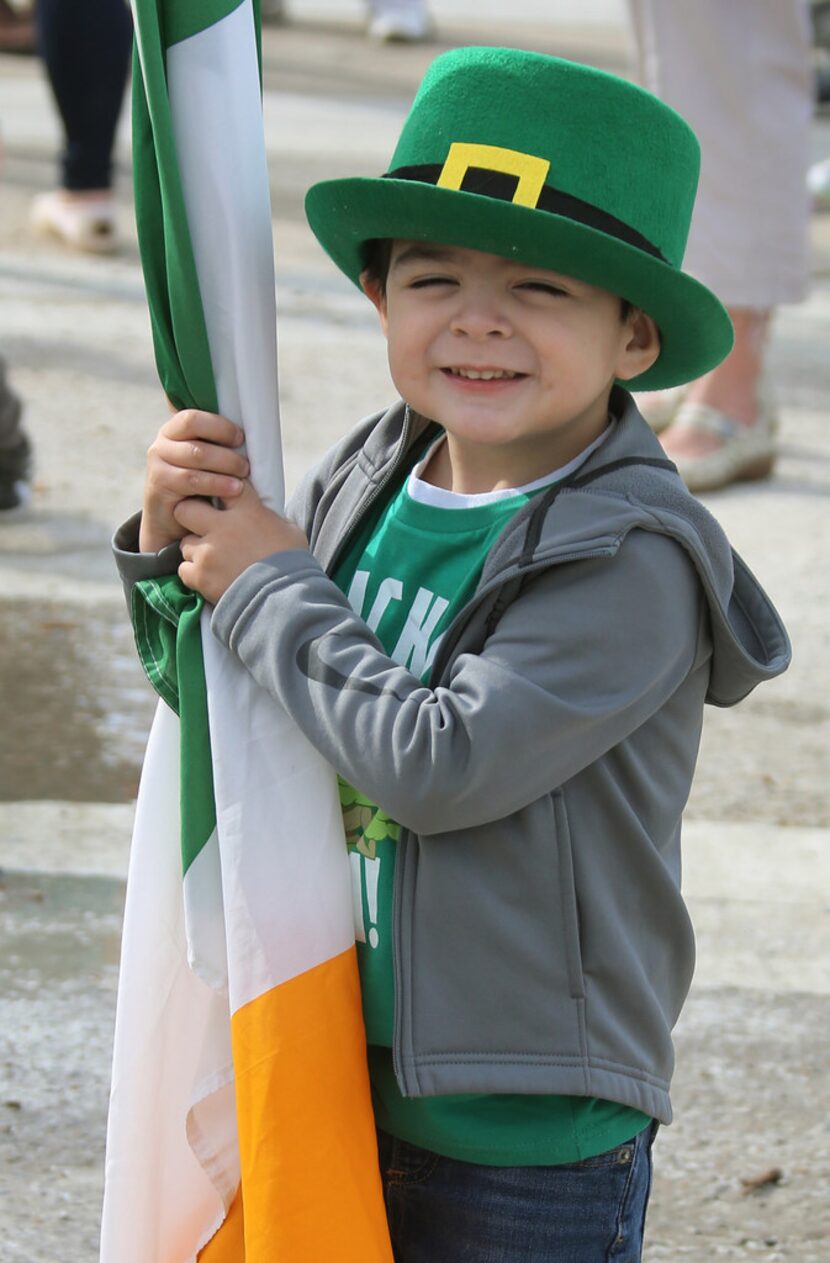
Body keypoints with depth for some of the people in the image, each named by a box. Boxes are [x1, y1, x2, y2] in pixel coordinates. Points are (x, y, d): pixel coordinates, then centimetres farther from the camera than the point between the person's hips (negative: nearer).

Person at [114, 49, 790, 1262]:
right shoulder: (362, 479, 1)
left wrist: (269, 586, -16)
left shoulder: (631, 563, -19)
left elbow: (443, 764, -28)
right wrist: (176, 540, -6)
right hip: (339, 1083, 6)